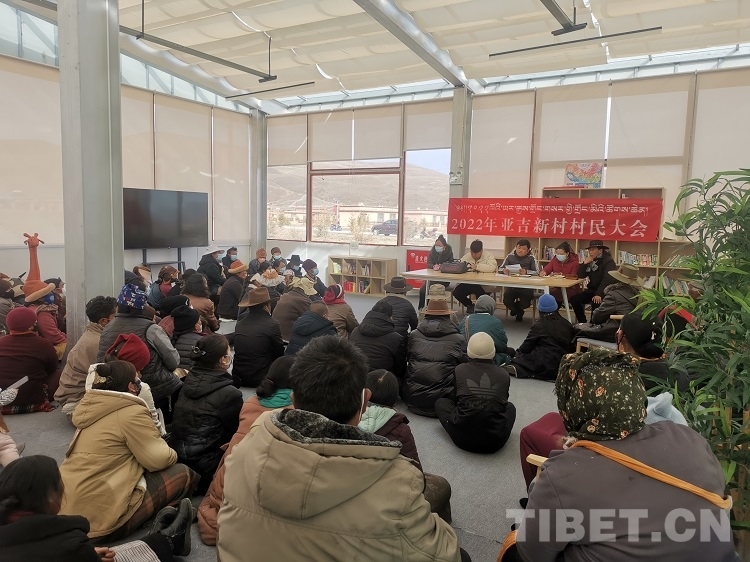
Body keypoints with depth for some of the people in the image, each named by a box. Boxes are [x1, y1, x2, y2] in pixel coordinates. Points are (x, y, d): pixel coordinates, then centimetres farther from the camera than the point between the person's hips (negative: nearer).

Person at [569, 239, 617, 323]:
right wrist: (585, 263, -10)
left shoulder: (608, 261, -12)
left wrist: (599, 294, -36)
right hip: (592, 289, 7)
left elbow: (607, 280, -25)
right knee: (574, 299, -10)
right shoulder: (591, 261, 10)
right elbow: (580, 276, 5)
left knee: (595, 303, -35)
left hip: (605, 291, -7)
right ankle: (582, 322, 2)